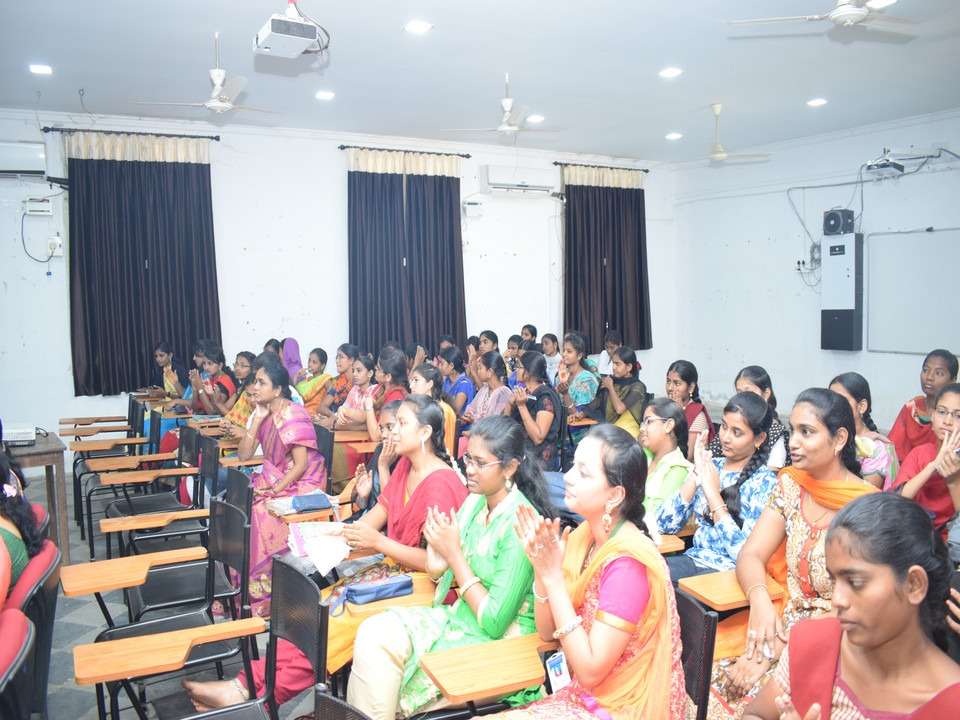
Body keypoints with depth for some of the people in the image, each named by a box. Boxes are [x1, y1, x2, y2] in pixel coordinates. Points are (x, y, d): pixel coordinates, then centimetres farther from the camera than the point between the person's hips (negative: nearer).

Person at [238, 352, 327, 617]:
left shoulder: (293, 415, -16)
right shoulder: (263, 413, 7)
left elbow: (301, 465, -18)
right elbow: (244, 454, 2)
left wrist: (275, 490, -21)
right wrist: (258, 420, -6)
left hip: (302, 483, -7)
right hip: (274, 477, 7)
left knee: (260, 514, -25)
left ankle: (263, 591, -7)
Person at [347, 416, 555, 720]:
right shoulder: (474, 503, 2)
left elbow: (495, 623, -21)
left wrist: (453, 554, -18)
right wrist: (439, 564, -15)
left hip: (498, 642, -7)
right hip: (458, 617, 7)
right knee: (373, 633, -12)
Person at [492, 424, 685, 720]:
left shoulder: (627, 563, -26)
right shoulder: (584, 535, -3)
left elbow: (590, 671, -23)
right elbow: (547, 631, 2)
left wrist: (553, 578, -26)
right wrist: (541, 569, -15)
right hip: (587, 696, 7)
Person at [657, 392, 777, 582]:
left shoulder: (765, 482, -7)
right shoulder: (710, 466, 7)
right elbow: (665, 524, 0)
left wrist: (713, 493, -15)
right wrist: (696, 475, -8)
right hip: (694, 560, 5)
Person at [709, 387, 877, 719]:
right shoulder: (790, 485, 3)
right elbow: (751, 555, 0)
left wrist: (784, 646, -21)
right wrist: (759, 598, -21)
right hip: (781, 623, 5)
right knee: (709, 678, -15)